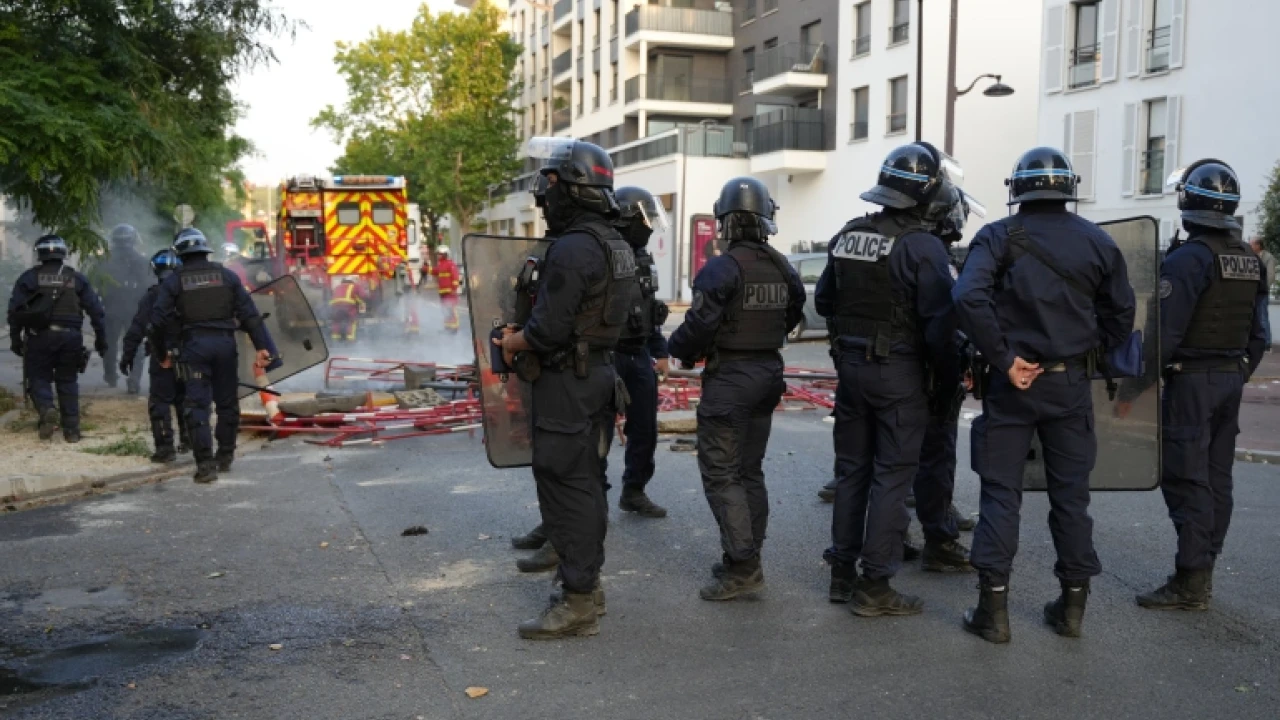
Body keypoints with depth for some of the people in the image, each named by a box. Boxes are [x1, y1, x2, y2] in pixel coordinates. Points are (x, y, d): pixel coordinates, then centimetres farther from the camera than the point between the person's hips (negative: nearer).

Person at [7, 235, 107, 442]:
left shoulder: (29, 278, 4)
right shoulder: (77, 278, 9)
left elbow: (15, 311, -2)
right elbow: (96, 311, 5)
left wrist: (15, 340, 4)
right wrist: (101, 340, 10)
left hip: (40, 338, -2)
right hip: (70, 337, 2)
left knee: (39, 378, 10)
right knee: (68, 382, 11)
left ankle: (47, 410, -19)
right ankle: (71, 429, 7)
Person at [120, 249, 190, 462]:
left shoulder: (152, 295, -5)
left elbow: (137, 328, -8)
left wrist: (127, 356, -4)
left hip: (162, 357, -4)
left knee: (160, 401, -1)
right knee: (184, 398, 21)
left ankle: (165, 447, -7)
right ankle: (188, 439, 26)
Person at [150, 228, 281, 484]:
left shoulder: (173, 281, 4)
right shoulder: (227, 276, 8)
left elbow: (159, 320, -1)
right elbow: (249, 314, 2)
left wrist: (162, 352, 12)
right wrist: (261, 346, 1)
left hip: (193, 346, -2)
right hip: (225, 343, 2)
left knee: (197, 405, -1)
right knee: (227, 402, 14)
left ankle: (205, 463, -10)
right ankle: (225, 457, 24)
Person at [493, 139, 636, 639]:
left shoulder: (572, 248, -20)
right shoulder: (615, 245, 11)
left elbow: (548, 330, -23)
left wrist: (511, 343, -5)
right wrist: (526, 334, 16)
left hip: (568, 384, -10)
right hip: (599, 373, 10)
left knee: (566, 488, -3)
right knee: (586, 483, 17)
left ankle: (577, 604, 3)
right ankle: (588, 585, 28)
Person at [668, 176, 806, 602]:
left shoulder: (721, 269, -18)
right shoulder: (783, 269, 4)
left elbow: (698, 326, -20)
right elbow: (792, 317, 12)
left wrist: (679, 350, 0)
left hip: (729, 378, -7)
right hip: (768, 374, 7)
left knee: (721, 473, -1)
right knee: (750, 471, 15)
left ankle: (742, 565, -4)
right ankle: (747, 562, 21)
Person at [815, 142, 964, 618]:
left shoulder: (847, 236, 5)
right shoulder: (922, 245, -15)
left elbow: (824, 302, 14)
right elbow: (938, 321, -16)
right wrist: (949, 376, -4)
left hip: (850, 364, 6)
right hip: (898, 371, -6)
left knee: (851, 469, 14)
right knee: (892, 476, 1)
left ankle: (842, 573, 22)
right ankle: (874, 586, 4)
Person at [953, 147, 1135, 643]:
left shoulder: (1000, 236, -6)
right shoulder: (1098, 242, 3)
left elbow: (968, 298, -21)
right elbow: (1121, 315, 6)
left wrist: (1004, 360, -16)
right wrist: (1085, 350, 13)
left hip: (1012, 383, -2)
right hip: (1071, 383, 2)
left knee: (1001, 492, 4)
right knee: (1071, 493, 11)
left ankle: (993, 609, 4)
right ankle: (1072, 605, 19)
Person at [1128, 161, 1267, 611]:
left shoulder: (1187, 259, -16)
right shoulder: (1251, 262, 10)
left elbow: (1164, 332, -20)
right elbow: (1258, 335, 14)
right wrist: (1237, 377, 22)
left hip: (1191, 381, -8)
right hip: (1231, 380, 8)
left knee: (1185, 480, -5)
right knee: (1216, 479, 12)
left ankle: (1190, 583, -4)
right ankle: (1202, 574, 20)